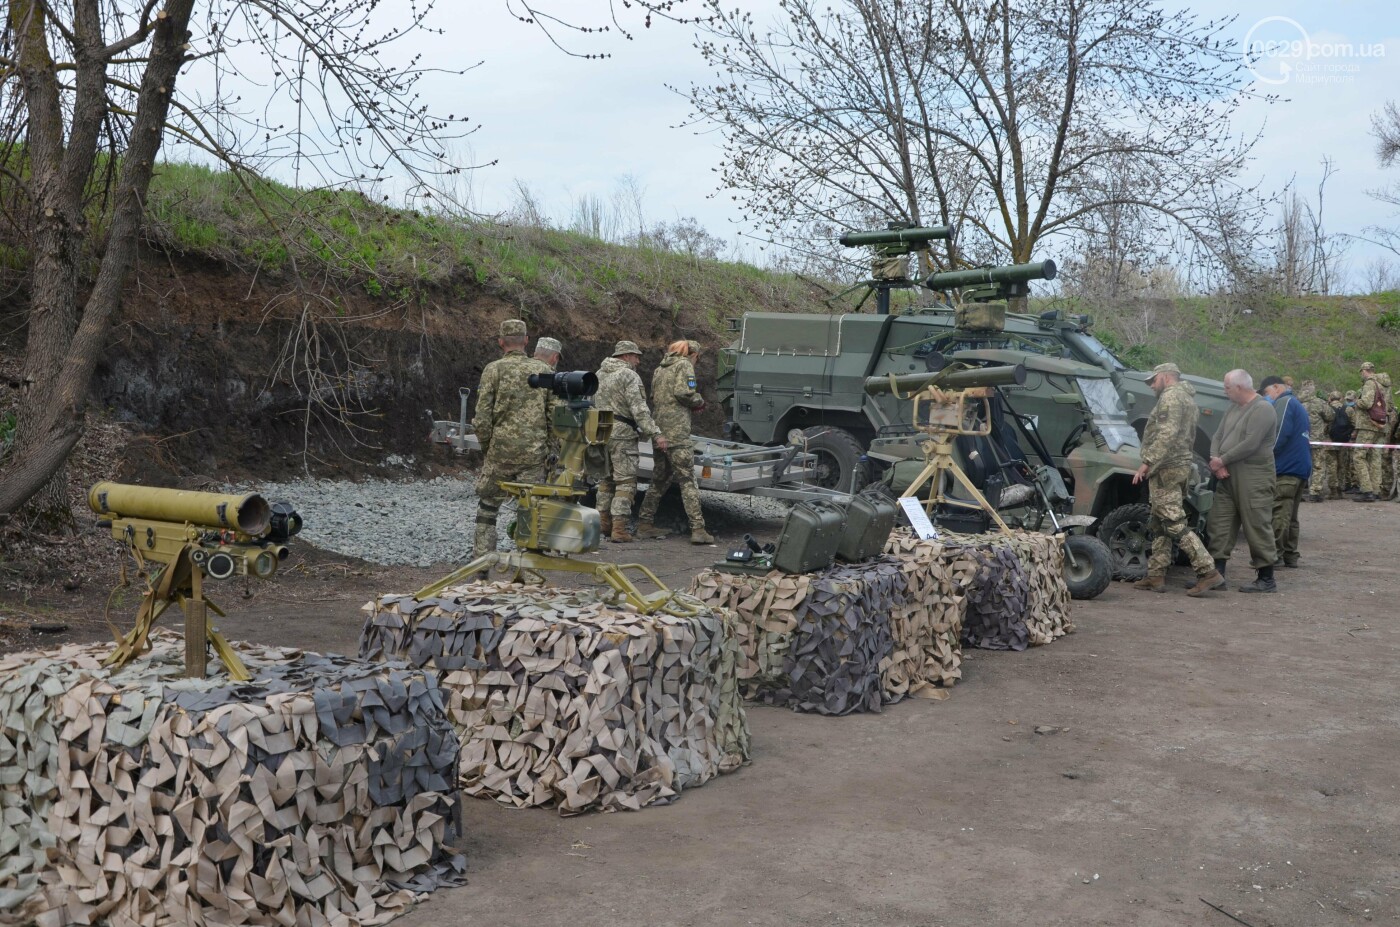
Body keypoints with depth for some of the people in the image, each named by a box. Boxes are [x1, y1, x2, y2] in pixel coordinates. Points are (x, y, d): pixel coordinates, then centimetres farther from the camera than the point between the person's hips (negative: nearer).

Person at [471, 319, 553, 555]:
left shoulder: (494, 369, -4)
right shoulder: (543, 370, 4)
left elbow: (482, 417, -7)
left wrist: (486, 447, 7)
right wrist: (546, 444, 11)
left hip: (500, 452, -1)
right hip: (535, 455, 2)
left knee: (488, 506, 13)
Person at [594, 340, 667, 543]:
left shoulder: (599, 374, 16)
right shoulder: (629, 376, -9)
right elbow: (639, 410, -18)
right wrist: (656, 434, -19)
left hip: (600, 432, 8)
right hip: (622, 434, -8)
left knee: (606, 479, 17)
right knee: (625, 482, -5)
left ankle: (603, 524, 19)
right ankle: (619, 528, -11)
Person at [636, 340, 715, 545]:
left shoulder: (660, 369, 22)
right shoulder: (684, 365, -2)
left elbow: (654, 399, 19)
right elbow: (683, 392, -17)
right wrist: (699, 401, 2)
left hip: (659, 430, 8)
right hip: (677, 431, -8)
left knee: (659, 480, 15)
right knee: (688, 481, -7)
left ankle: (645, 524, 16)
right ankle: (697, 529, -10)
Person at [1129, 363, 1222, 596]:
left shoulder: (1171, 395, -11)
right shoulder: (1187, 397, 22)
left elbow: (1167, 434, -23)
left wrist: (1147, 462, -24)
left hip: (1166, 469, -11)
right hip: (1181, 465, 11)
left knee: (1175, 524, -12)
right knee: (1158, 524, 12)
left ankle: (1209, 572, -15)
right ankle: (1156, 576, 13)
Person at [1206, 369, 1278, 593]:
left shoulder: (1262, 409, -12)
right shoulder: (1234, 408, 17)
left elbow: (1250, 444, -20)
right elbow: (1218, 436, 15)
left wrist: (1222, 460, -13)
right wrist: (1216, 460, -3)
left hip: (1253, 477, -9)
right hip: (1228, 476, 9)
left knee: (1257, 526, -5)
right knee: (1219, 523, 7)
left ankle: (1266, 579, 1)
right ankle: (1217, 573, 12)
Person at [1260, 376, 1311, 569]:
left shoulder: (1285, 402, -7)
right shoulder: (1297, 405, 24)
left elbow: (1279, 435, -16)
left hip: (1285, 468, -10)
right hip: (1302, 467, 10)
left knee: (1278, 513, -11)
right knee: (1290, 515, 12)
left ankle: (1274, 555, -13)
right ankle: (1290, 556, 14)